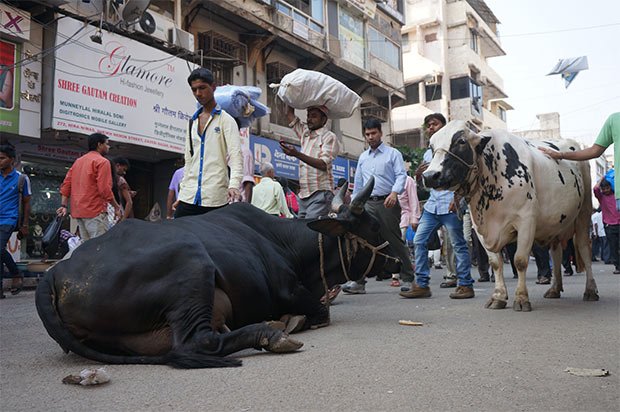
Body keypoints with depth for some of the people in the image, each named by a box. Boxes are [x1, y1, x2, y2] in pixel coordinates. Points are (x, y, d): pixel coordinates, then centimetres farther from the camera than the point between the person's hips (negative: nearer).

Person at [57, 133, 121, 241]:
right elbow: (104, 189, -15)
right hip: (95, 211, -8)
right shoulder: (102, 161, -6)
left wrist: (64, 206, 10)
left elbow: (66, 184, 13)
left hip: (78, 212, 8)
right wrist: (116, 206, -6)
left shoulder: (78, 161, 19)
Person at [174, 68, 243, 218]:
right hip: (189, 197, 5)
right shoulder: (192, 122, 19)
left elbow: (236, 156, -12)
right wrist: (182, 193, 16)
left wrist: (234, 185, -28)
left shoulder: (226, 120, 1)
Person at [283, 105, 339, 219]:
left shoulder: (329, 137, 0)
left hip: (320, 193, -7)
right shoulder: (305, 133, 21)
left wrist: (297, 154, -22)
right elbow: (289, 114, 27)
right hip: (304, 194, 7)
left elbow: (324, 164, -14)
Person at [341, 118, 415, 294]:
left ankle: (408, 278, 11)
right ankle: (358, 281, -6)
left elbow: (401, 175, -7)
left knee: (395, 241, -1)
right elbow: (358, 184, 23)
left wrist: (394, 192, -26)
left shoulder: (393, 154, 5)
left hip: (387, 203, -4)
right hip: (368, 204, 4)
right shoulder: (363, 157, 22)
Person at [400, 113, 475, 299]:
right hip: (432, 204, 7)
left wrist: (457, 197, -19)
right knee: (419, 240, 2)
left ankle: (465, 285, 5)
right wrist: (418, 173, 4)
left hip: (450, 203, -7)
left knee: (458, 244, -3)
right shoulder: (428, 153, 22)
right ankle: (421, 285, 7)